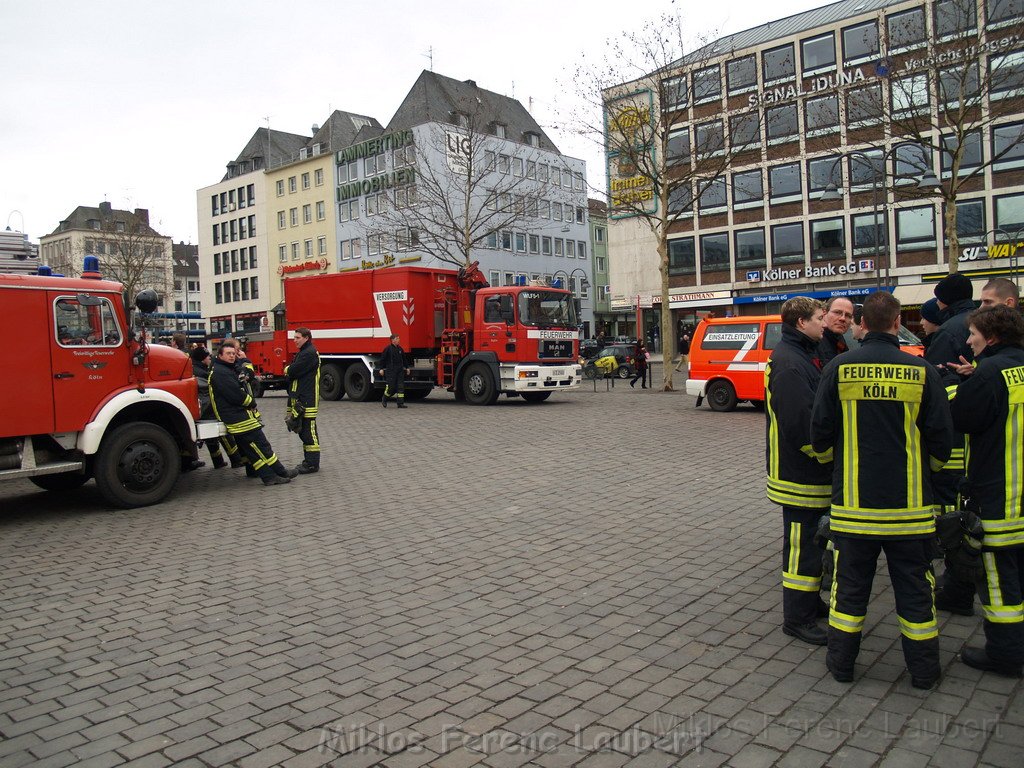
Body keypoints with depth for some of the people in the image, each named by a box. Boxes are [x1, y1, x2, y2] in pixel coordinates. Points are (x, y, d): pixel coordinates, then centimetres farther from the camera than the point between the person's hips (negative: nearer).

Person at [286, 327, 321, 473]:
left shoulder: (310, 353, -14)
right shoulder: (303, 352, 20)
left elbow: (294, 371, -19)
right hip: (300, 398, 11)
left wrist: (288, 369, 1)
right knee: (303, 430, 15)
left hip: (307, 399, -11)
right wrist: (290, 370, -2)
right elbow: (292, 372, 19)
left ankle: (312, 464, -4)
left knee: (309, 431, -7)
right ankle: (308, 461, 23)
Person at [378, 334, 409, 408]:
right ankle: (384, 399, 20)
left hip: (400, 370, 6)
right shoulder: (388, 348, -5)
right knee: (391, 386, -4)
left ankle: (400, 403, 2)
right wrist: (381, 369, -6)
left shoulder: (400, 348, 11)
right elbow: (382, 359, -3)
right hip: (391, 370, -6)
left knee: (401, 386, 0)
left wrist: (406, 368, 19)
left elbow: (404, 359, 21)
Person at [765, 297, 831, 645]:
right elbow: (800, 423, -28)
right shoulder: (788, 363, -20)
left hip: (811, 472, 11)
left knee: (812, 540, 20)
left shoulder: (801, 355, 14)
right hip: (800, 473, -11)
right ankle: (798, 619, 10)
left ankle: (811, 602, 34)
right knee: (803, 545, -1)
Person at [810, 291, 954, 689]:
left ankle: (841, 661, 23)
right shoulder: (922, 371, -7)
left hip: (853, 500, 0)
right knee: (914, 586, 14)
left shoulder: (839, 368, -6)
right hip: (910, 503, 0)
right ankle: (923, 669, 26)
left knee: (850, 584, 13)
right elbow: (941, 440, -2)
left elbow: (820, 434, -2)